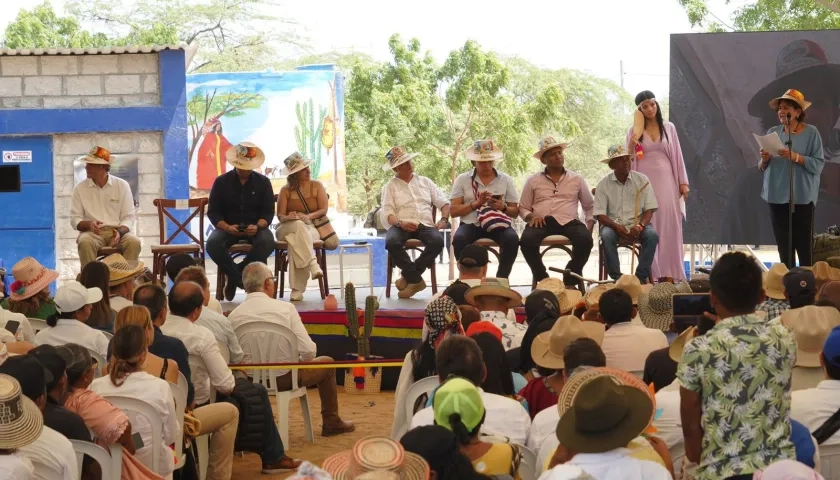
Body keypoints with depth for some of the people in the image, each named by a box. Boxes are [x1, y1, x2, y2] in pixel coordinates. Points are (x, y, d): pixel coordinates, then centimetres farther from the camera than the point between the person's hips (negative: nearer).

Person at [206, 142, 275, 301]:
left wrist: (257, 226, -22)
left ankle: (234, 277, -16)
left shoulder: (263, 182, 3)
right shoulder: (221, 182, 1)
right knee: (212, 244, -33)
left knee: (267, 243, -34)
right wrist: (227, 227, -22)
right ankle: (239, 278, -15)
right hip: (228, 227, 0)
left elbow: (268, 212, 0)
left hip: (255, 226, 0)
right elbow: (213, 212, -2)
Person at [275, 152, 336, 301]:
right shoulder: (286, 190, 5)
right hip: (289, 228, 0)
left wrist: (309, 216, -21)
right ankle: (313, 264, -50)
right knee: (299, 226, -38)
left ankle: (297, 289, -41)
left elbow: (324, 209, -2)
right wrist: (289, 217, -24)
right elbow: (280, 215, 0)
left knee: (296, 240, -37)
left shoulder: (317, 186, 7)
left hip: (311, 228, 0)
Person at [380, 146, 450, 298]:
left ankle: (409, 277, -19)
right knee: (391, 242, -37)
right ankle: (415, 279, -20)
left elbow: (444, 203, 18)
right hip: (402, 226, -2)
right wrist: (401, 223, -20)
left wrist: (443, 220, -2)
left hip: (425, 225, 2)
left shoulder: (425, 181, 21)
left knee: (438, 241, -33)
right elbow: (387, 214, 0)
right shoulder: (389, 187, 12)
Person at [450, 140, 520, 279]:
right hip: (471, 224, -1)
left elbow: (515, 212, 12)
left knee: (512, 239, -32)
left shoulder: (506, 180, 10)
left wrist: (503, 207, -11)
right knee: (459, 239, -35)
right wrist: (476, 203, -11)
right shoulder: (462, 179, 7)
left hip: (498, 224, 1)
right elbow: (454, 211, 2)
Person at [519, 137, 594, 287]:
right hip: (542, 222, 0)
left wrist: (590, 225, 6)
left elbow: (590, 206, 24)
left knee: (586, 240, -32)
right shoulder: (533, 181, 15)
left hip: (569, 222, 1)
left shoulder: (577, 179, 18)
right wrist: (530, 216, -5)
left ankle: (570, 280, -11)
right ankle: (542, 279, -12)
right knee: (526, 240, -34)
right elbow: (523, 208, 18)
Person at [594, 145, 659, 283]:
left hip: (637, 224, 1)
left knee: (652, 235, -30)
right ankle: (616, 277, -24)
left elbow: (649, 209, 0)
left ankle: (641, 276, -21)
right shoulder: (603, 184, 1)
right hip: (613, 224, -1)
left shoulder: (642, 180, 2)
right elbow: (600, 215, -4)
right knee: (606, 236, -34)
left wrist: (640, 225, -20)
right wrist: (616, 226, -22)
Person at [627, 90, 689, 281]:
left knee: (670, 225, -2)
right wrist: (631, 145, -12)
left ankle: (670, 272, 1)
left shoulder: (669, 127, 8)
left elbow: (677, 156, 8)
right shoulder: (634, 131, 5)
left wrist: (683, 182, 3)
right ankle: (651, 272, 0)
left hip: (666, 181, 1)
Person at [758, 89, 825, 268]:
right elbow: (762, 168, 11)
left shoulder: (811, 132, -3)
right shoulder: (773, 132, 8)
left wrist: (796, 157, -21)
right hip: (777, 196, 4)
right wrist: (765, 159, -10)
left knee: (804, 246, -3)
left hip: (802, 197, -4)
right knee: (783, 246, 7)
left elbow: (818, 165, -10)